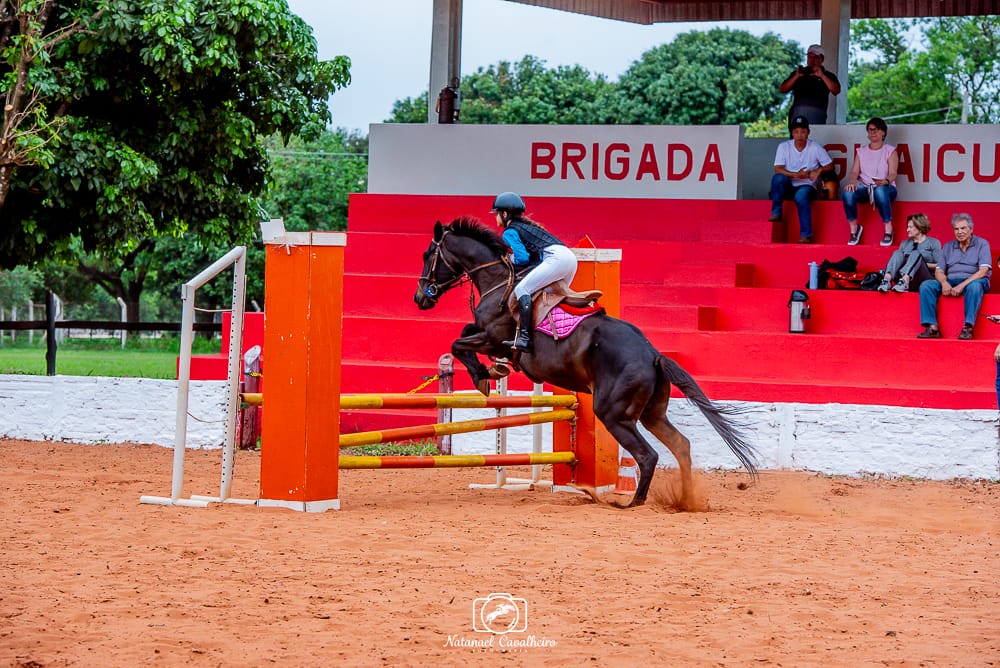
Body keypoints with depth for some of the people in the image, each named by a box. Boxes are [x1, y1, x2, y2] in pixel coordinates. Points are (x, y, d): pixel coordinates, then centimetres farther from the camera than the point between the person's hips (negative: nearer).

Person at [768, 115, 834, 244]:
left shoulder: (815, 148, -1)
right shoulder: (784, 147, -2)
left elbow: (829, 166, 8)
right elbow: (778, 169, -11)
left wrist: (819, 170, -13)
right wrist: (796, 175, -25)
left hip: (806, 186, -1)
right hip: (788, 186, 1)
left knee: (801, 197, -37)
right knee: (778, 178, -32)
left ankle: (806, 236, -34)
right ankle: (776, 213, -23)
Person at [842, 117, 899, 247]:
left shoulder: (890, 151, 10)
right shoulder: (861, 151, 19)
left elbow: (893, 173, -4)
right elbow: (854, 171, 6)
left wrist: (886, 181, -29)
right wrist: (852, 182, -19)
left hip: (886, 188, -3)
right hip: (864, 188, 3)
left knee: (880, 191, -43)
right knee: (847, 193, -34)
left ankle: (888, 230, -31)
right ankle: (854, 228, -14)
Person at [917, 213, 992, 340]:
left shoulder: (981, 244, 4)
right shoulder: (948, 247, 18)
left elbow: (983, 271, -9)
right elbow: (939, 271, 12)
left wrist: (962, 285, -20)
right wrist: (944, 282, -14)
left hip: (972, 281, -4)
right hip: (950, 282, 4)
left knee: (975, 286, -40)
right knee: (926, 285, -20)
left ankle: (968, 327, -40)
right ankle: (932, 328, -29)